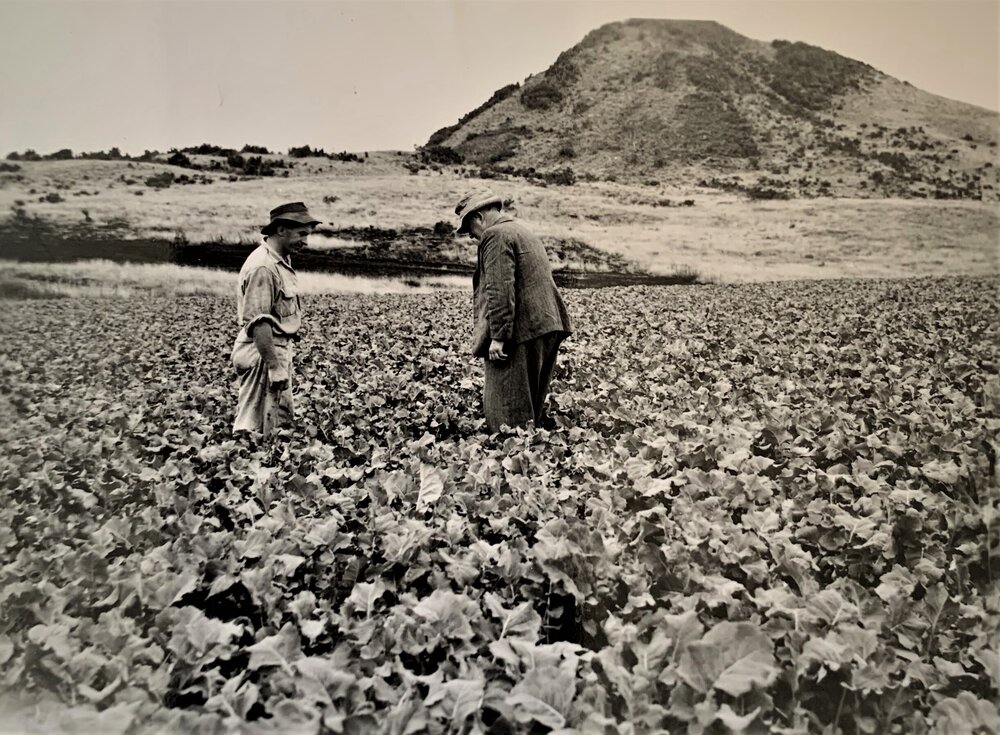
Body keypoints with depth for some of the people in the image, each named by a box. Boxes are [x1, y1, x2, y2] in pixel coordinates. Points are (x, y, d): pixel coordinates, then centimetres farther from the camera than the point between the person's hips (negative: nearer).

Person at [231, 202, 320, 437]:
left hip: (278, 349, 11)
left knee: (284, 418, 18)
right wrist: (274, 366, -27)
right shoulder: (263, 267, -21)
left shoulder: (280, 261, 12)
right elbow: (258, 322, -26)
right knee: (256, 429, -3)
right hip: (263, 354, -11)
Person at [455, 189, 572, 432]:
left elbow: (499, 290, -19)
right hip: (545, 328, 10)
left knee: (507, 411, -5)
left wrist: (498, 336, -20)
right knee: (531, 407, 16)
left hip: (520, 333, -10)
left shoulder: (495, 235, -8)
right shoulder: (525, 233, 23)